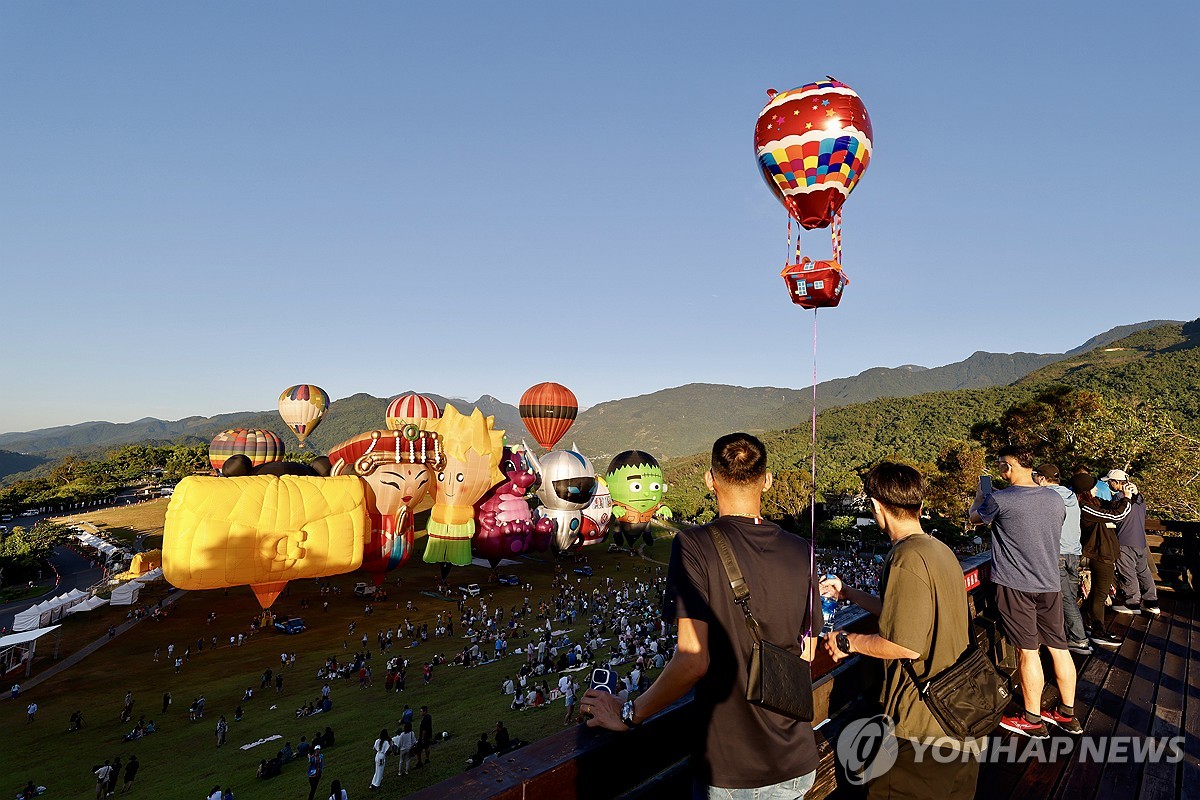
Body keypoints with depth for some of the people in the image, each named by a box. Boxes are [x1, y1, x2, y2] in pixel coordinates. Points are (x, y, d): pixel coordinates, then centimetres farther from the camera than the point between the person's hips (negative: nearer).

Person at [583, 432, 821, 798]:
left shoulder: (694, 545, -19)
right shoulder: (802, 551, -4)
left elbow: (692, 659, -23)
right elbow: (807, 654, 8)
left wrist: (628, 714, -9)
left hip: (730, 771, -5)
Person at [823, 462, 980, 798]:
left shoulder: (907, 558, -24)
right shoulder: (940, 550, 6)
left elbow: (906, 645, -25)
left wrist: (847, 641, -11)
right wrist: (849, 593, 22)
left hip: (922, 723, -9)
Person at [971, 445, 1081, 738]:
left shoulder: (1000, 500, -16)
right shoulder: (1056, 499, 3)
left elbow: (975, 518, 5)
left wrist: (979, 499, 27)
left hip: (1016, 585, -6)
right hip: (1050, 584, 6)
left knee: (1028, 652, 2)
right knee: (1059, 648, 14)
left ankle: (1033, 721, 14)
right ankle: (1067, 714, 28)